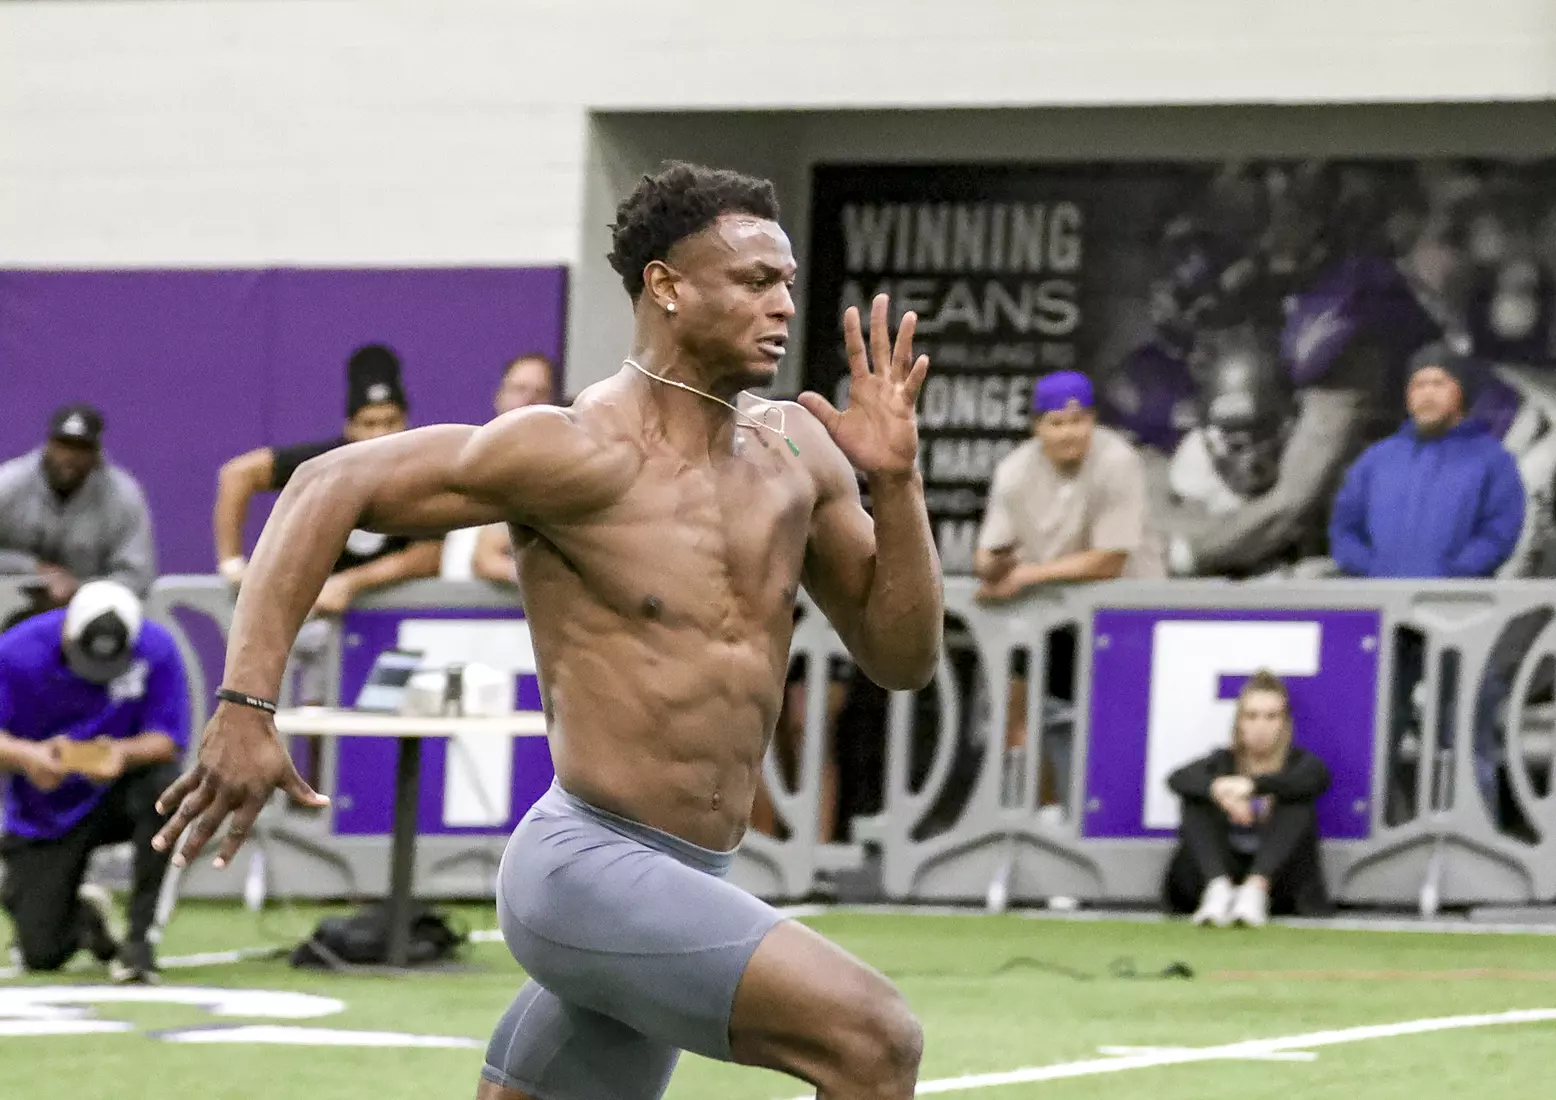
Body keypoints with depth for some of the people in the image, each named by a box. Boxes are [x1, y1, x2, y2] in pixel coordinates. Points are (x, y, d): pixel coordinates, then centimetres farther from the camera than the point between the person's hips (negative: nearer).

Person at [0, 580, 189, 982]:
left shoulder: (156, 650, -17)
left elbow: (168, 742, -16)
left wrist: (125, 753, -38)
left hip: (117, 793, 0)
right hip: (44, 815, 0)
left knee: (165, 786, -36)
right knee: (42, 955, -8)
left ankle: (140, 936, -23)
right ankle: (83, 914, 33)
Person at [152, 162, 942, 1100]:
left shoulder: (796, 451, 7)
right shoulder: (581, 453, -14)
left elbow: (904, 658, 12)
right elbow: (331, 487, -13)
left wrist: (898, 482, -4)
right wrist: (246, 706, -22)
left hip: (675, 890, 9)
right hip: (588, 873, -9)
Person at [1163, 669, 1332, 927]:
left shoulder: (1298, 763, 7)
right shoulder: (1224, 762, 11)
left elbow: (1318, 778, -19)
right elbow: (1178, 778, -11)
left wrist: (1252, 784, -34)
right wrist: (1217, 789, -35)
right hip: (1223, 871, 1)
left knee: (1299, 804, -22)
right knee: (1196, 803, -16)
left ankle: (1256, 891, -41)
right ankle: (1218, 888, -39)